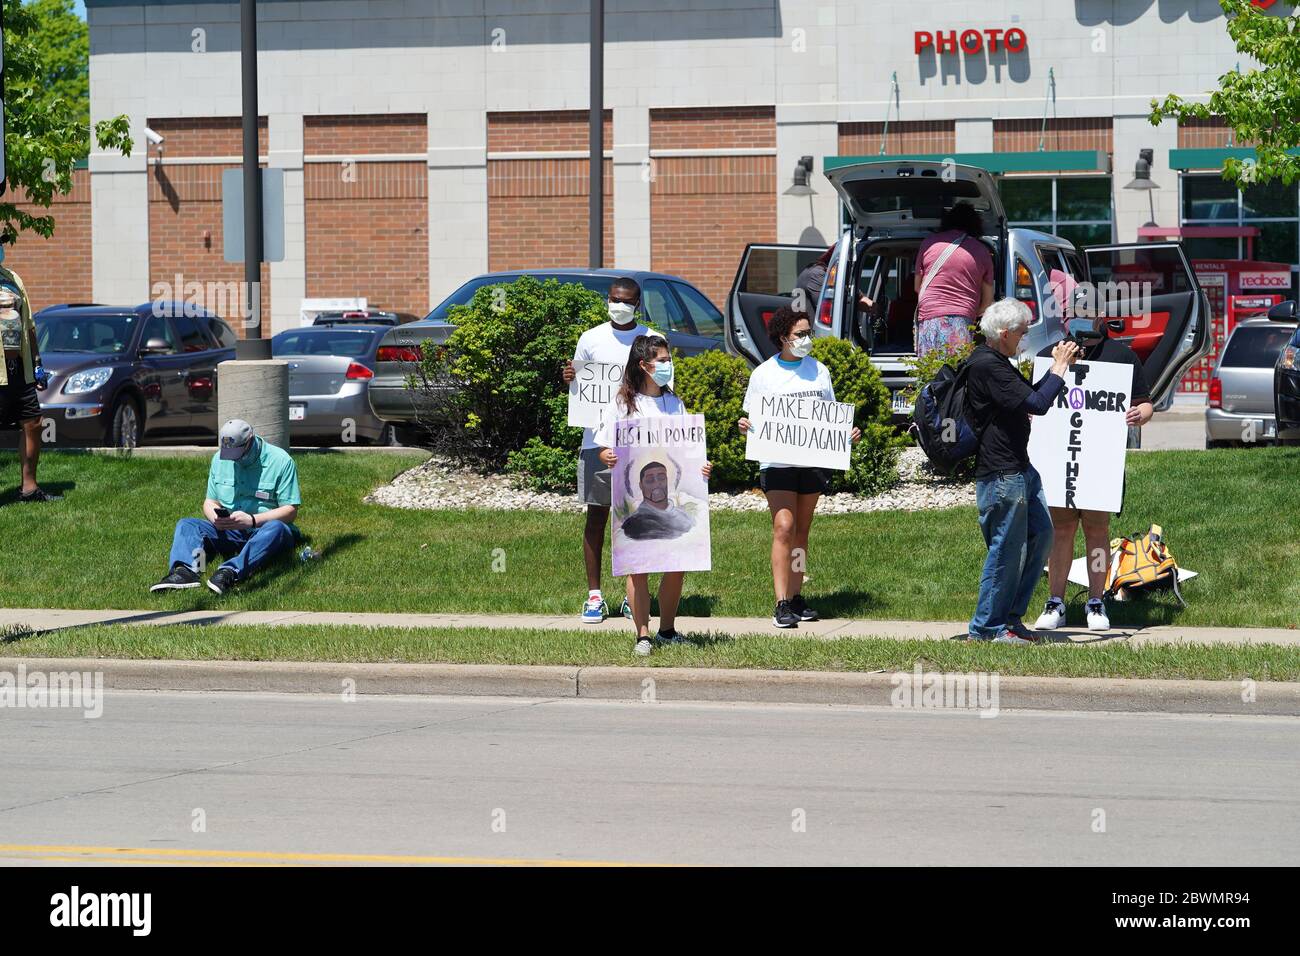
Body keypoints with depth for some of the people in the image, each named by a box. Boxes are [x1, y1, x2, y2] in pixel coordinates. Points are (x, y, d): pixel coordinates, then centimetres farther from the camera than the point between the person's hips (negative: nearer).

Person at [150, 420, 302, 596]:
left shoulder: (281, 461, -6)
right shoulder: (220, 459, 10)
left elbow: (290, 510, -10)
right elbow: (210, 502, 15)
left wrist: (252, 520, -22)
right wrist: (215, 517, -11)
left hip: (264, 529, -5)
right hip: (227, 532, 5)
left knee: (276, 528, -38)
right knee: (185, 524, -14)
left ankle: (231, 572, -59)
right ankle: (185, 570, -44)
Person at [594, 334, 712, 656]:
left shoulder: (674, 403, 13)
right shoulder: (623, 403, 2)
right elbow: (605, 449, 2)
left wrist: (701, 466, -6)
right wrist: (607, 458, -21)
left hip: (671, 496, 4)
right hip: (634, 496, -4)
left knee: (677, 565, 3)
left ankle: (667, 630, 18)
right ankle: (643, 635, 2)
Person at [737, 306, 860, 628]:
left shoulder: (819, 370, 11)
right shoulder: (764, 374, 1)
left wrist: (848, 432, -2)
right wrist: (745, 427, -17)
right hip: (777, 462, -4)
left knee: (801, 532, 9)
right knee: (783, 527, -14)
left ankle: (796, 598, 16)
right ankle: (782, 605, -18)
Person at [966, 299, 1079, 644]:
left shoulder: (997, 362, 15)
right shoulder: (987, 366, -20)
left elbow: (1029, 397, 26)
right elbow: (1037, 404, -24)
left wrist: (1058, 366, 16)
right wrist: (1059, 367, -11)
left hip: (1019, 467, 11)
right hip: (1001, 473, -11)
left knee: (1041, 534, 14)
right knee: (1008, 549, -4)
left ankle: (1010, 617, 20)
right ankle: (986, 628, 6)